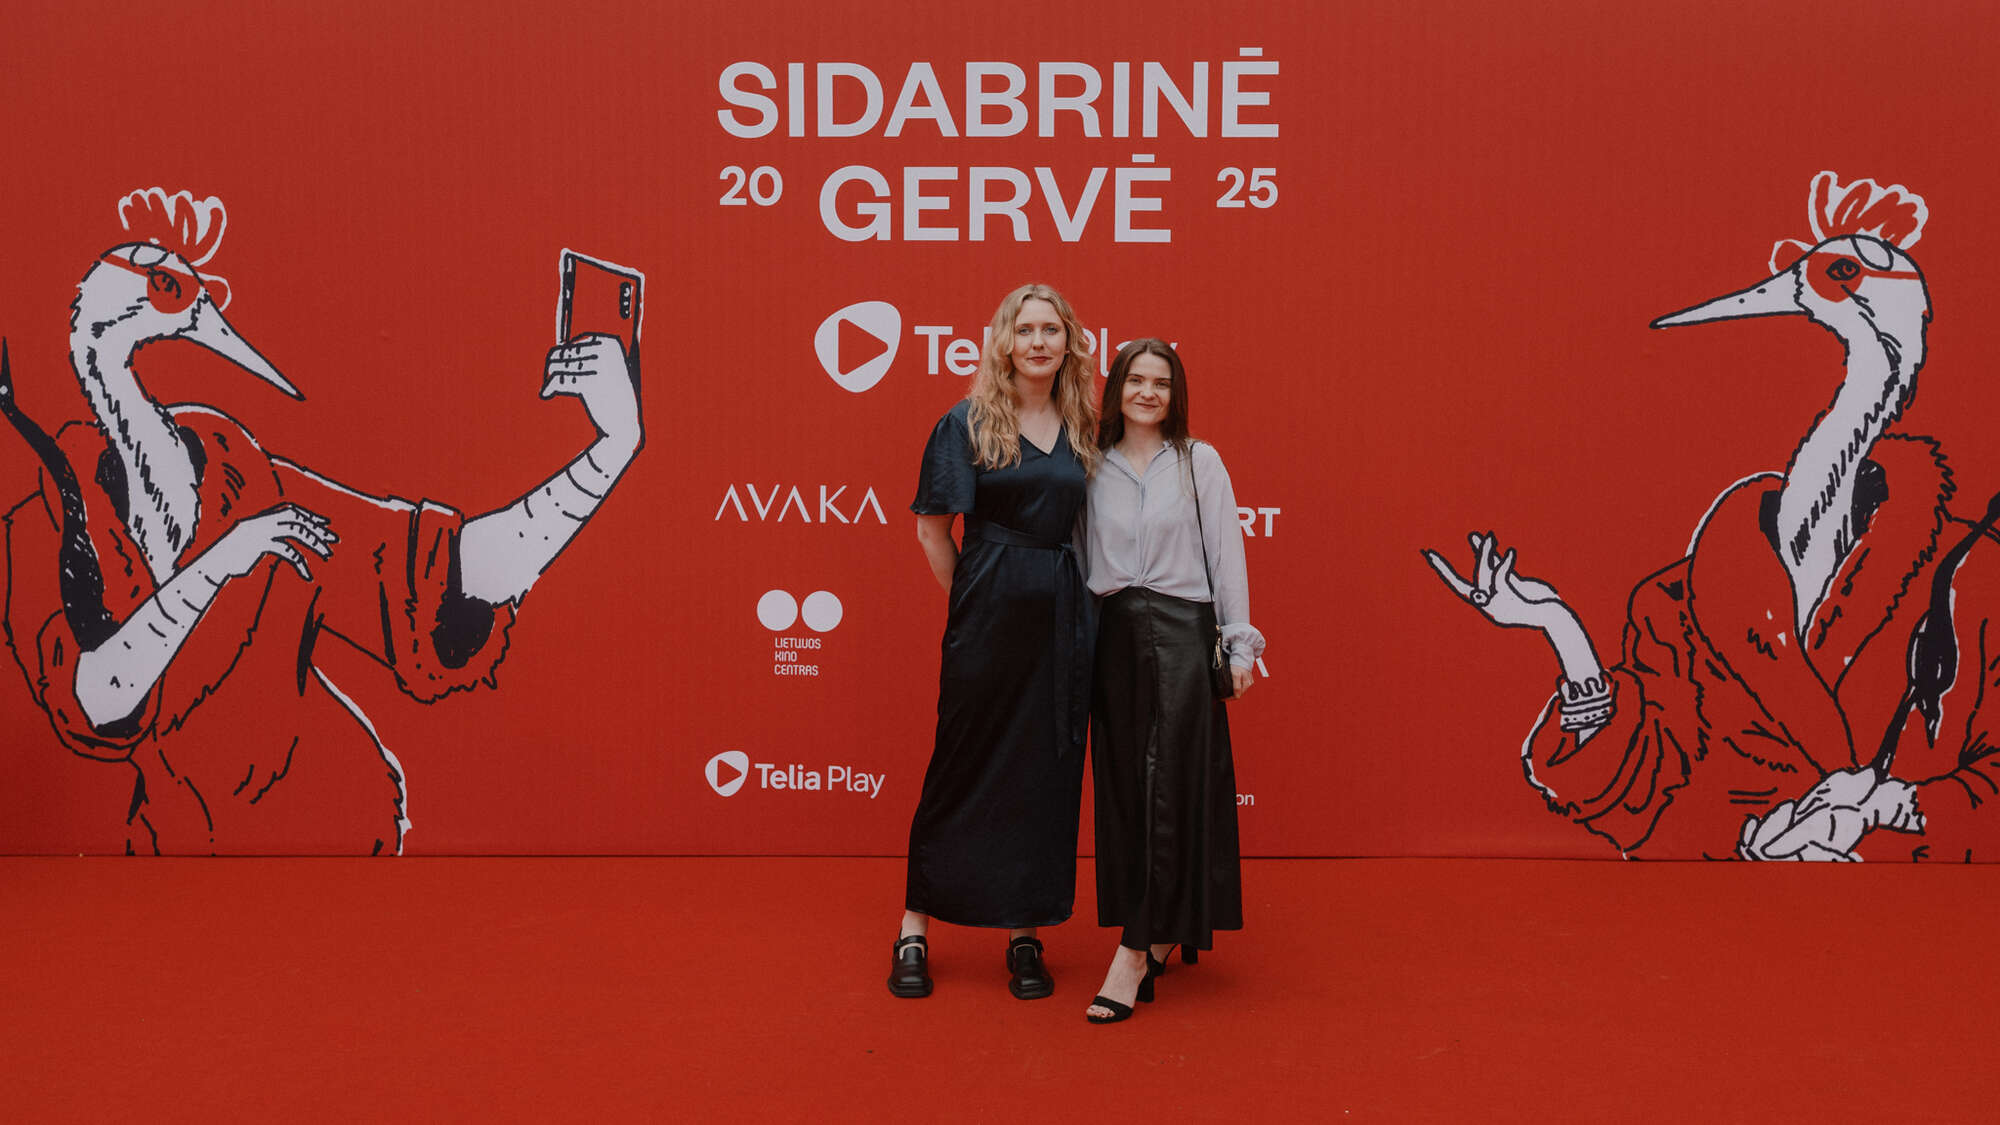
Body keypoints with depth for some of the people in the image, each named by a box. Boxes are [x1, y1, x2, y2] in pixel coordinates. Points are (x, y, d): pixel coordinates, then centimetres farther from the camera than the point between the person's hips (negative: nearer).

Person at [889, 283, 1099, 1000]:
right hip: (988, 614, -3)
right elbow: (932, 526, -1)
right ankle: (915, 930, 14)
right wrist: (972, 595, -1)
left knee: (1045, 772, 6)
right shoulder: (967, 424, -1)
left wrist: (1053, 588, 7)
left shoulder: (1082, 430, 10)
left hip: (1061, 617, 4)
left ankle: (1024, 933, 17)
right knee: (965, 763, 2)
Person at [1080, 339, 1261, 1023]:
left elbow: (1225, 551, 3)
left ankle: (1134, 953, -9)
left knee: (1169, 784, -9)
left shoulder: (1199, 461, 4)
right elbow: (1080, 556, 11)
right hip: (1113, 634, 3)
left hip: (1181, 631, -3)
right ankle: (1164, 934, 17)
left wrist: (1239, 641, -2)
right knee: (1123, 786, 4)